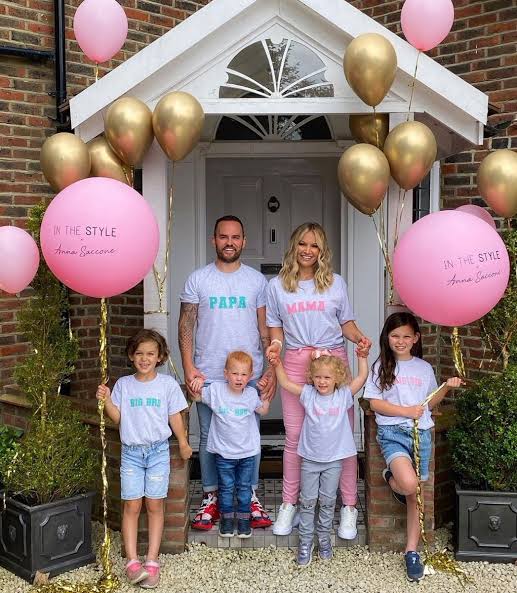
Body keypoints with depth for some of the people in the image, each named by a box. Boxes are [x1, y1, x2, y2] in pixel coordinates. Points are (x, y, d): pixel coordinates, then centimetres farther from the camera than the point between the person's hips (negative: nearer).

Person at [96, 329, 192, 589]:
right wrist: (106, 400, -15)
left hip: (158, 450, -1)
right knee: (131, 506, 0)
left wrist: (183, 443, 8)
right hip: (131, 451, 1)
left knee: (154, 505, 2)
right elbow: (117, 418, 0)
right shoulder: (123, 384, 2)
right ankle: (132, 560, 4)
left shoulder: (167, 384, -1)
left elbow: (174, 416, 5)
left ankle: (152, 561, 8)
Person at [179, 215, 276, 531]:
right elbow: (186, 325, 2)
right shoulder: (198, 279, 3)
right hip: (208, 374, 0)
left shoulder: (257, 280, 5)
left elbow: (266, 329, 6)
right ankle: (211, 497, 20)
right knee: (209, 437, 7)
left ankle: (251, 497, 18)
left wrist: (272, 369, -1)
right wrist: (188, 368, -7)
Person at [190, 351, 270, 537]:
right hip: (224, 450, -1)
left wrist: (266, 394, -4)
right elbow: (197, 397, 1)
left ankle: (244, 518, 30)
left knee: (244, 487, 14)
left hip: (248, 451, 1)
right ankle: (226, 518, 29)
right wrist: (198, 384, -18)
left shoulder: (251, 393, -5)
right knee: (226, 487, 12)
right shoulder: (216, 389, -12)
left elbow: (263, 411, 12)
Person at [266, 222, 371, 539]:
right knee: (294, 436, 5)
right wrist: (275, 344, -8)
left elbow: (346, 322, 10)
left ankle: (349, 507, 11)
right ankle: (289, 504, 18)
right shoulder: (277, 286, 8)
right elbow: (276, 327, 12)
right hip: (296, 362, 1)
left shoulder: (336, 283, 6)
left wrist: (360, 337, -9)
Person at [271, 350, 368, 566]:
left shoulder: (344, 395, -4)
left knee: (328, 501, 10)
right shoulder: (308, 394, -3)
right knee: (307, 500, 6)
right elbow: (285, 383, -4)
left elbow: (362, 377, -9)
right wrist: (278, 365, -15)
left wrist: (362, 357, -18)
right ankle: (305, 541, 16)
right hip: (310, 458, 0)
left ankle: (324, 538, 26)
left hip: (334, 459, 0)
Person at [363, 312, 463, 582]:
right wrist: (405, 411, -14)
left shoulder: (424, 368, 9)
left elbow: (430, 403, 17)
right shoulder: (381, 366, 0)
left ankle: (412, 551, 18)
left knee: (415, 495, 6)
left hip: (421, 434, 3)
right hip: (392, 433, -3)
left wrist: (447, 387, 1)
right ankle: (391, 478, 8)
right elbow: (375, 403, -4)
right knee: (409, 484, -27)